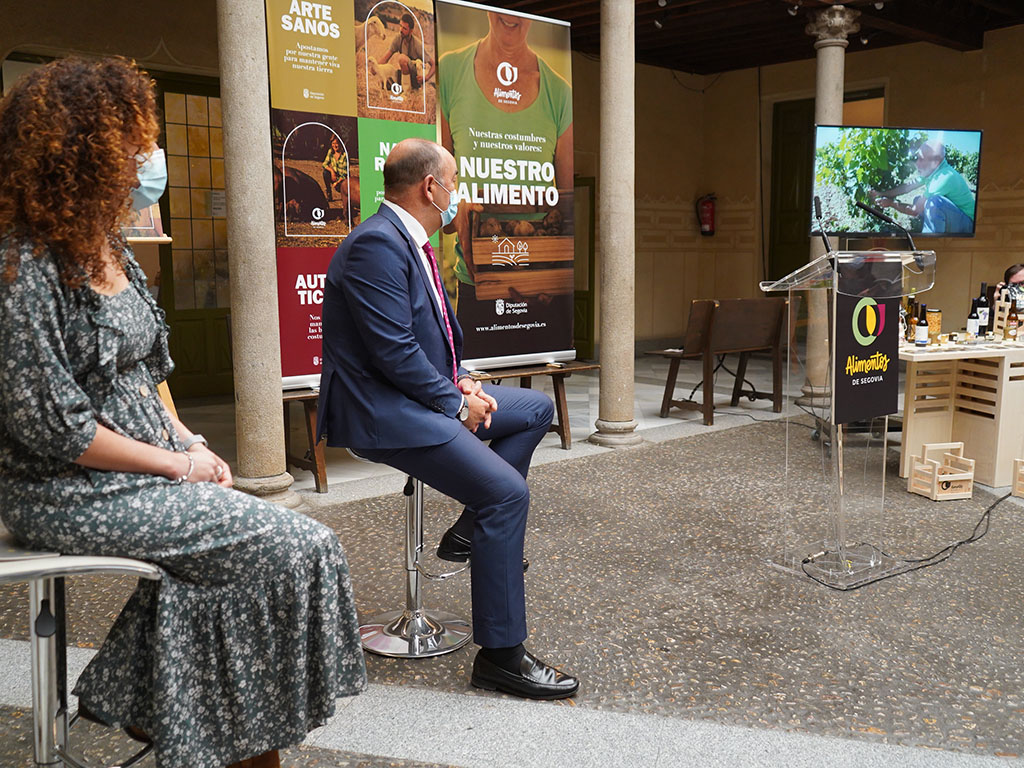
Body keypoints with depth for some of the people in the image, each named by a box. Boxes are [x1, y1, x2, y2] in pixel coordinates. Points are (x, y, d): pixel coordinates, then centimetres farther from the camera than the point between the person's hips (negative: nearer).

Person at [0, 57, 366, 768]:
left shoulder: (106, 247, 10)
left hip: (147, 466, 8)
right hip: (67, 491, -8)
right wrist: (176, 462, -13)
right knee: (295, 546, -14)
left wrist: (190, 442, 1)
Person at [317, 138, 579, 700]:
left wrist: (461, 380, 4)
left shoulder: (409, 241, 14)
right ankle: (499, 654, -10)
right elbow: (394, 350, -24)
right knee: (508, 493, -21)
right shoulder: (376, 244, -18)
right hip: (382, 411, -11)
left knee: (536, 409, 16)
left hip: (425, 395, 11)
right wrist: (457, 403, -14)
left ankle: (471, 528, 14)